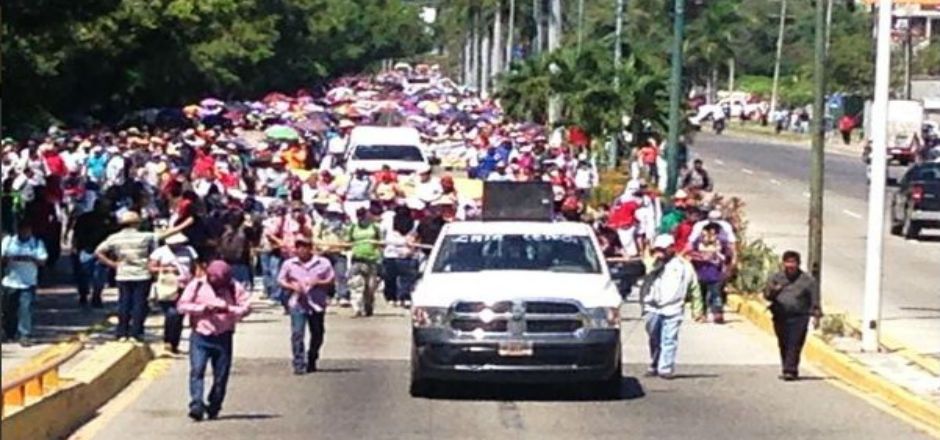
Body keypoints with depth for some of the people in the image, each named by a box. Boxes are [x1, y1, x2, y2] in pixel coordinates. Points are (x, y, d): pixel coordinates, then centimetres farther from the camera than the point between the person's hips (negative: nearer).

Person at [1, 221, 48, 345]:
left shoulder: (37, 243, 0)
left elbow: (42, 261, -5)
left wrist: (31, 259, -25)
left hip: (28, 283, -3)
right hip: (10, 282, 3)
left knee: (25, 309, -11)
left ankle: (25, 335, -7)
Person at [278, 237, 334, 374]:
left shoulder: (323, 263, 2)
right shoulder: (289, 264, 4)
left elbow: (331, 280, 4)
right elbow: (281, 280, 8)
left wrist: (318, 282, -14)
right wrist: (292, 286, -12)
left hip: (317, 303, 1)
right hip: (297, 304, -1)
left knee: (317, 334, 10)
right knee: (297, 333, -14)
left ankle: (311, 362, 30)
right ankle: (299, 365, -11)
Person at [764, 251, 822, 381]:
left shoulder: (807, 280, 3)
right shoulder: (777, 278, 11)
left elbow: (815, 300, 3)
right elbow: (766, 295, 5)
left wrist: (816, 316, -4)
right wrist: (772, 291, -17)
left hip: (798, 318, -4)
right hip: (780, 317, 4)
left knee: (794, 345, -13)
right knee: (783, 345, 8)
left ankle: (790, 371, -16)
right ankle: (788, 370, 20)